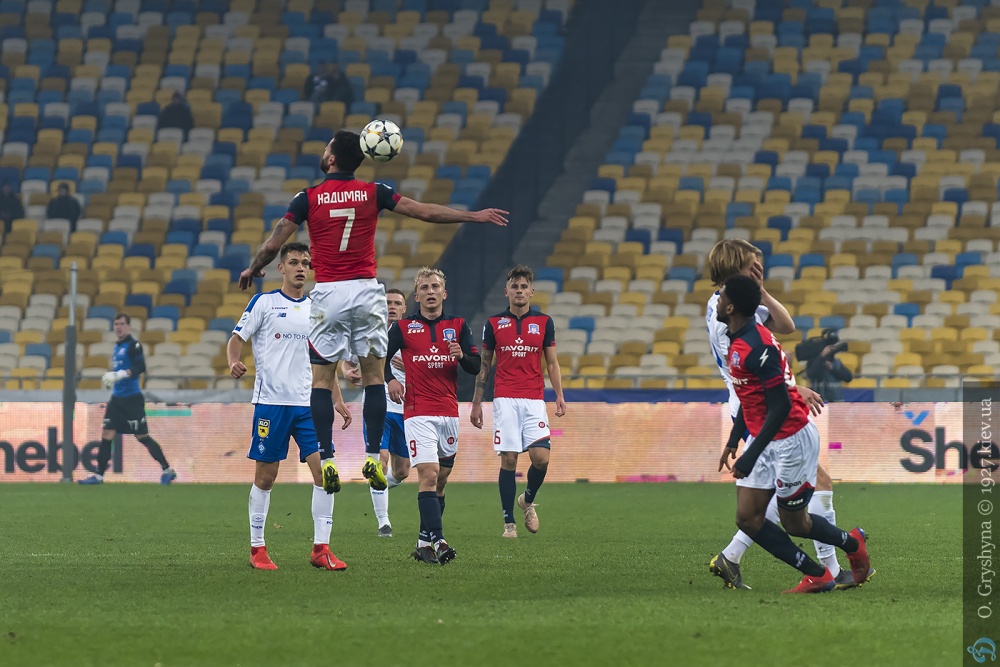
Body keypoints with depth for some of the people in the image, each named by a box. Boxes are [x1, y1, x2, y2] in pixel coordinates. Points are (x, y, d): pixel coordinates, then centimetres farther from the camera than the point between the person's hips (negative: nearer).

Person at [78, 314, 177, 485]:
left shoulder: (133, 345, -10)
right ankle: (99, 476, 3)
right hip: (117, 398, 8)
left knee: (142, 437, -5)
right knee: (107, 435, 1)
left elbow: (141, 367, -23)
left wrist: (120, 375, -30)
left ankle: (168, 471, 5)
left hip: (132, 398, -8)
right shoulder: (117, 347, 15)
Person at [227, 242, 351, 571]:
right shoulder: (263, 302, 1)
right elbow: (236, 339, 2)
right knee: (265, 476, 1)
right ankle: (257, 549, 13)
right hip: (271, 402, -3)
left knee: (325, 470, -9)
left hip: (308, 403, 4)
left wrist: (338, 401, 15)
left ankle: (320, 549, -3)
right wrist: (234, 362, -20)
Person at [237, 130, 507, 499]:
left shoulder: (309, 197, -2)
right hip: (366, 291, 1)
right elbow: (424, 211, 1)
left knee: (322, 379, 5)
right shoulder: (373, 192, 1)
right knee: (374, 376, 8)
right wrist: (474, 216, 9)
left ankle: (326, 459, -2)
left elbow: (273, 244, -2)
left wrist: (252, 270, 17)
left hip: (328, 293, -1)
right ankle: (373, 455, 0)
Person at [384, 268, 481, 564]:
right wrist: (390, 379, -7)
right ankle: (437, 542, -24)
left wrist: (462, 356, -17)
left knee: (441, 480, 8)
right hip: (418, 413, -4)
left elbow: (476, 367, 4)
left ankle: (424, 542, 18)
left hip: (449, 412, 4)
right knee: (429, 475, -17)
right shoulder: (403, 327, 3)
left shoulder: (458, 326, 9)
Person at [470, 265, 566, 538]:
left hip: (534, 399, 1)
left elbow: (552, 363, 11)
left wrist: (559, 396, 0)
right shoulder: (493, 323, 6)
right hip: (505, 400, -1)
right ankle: (509, 522, 0)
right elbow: (484, 365, 11)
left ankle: (528, 501, 18)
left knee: (541, 457, -12)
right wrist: (476, 403, 7)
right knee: (508, 459, -7)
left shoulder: (544, 322, 8)